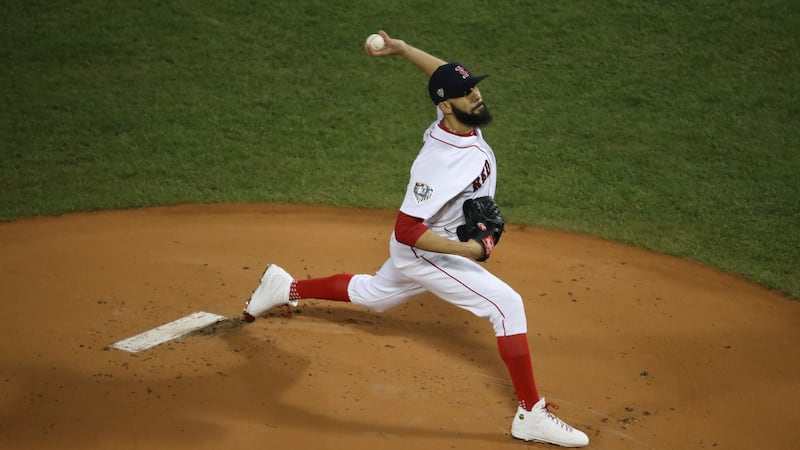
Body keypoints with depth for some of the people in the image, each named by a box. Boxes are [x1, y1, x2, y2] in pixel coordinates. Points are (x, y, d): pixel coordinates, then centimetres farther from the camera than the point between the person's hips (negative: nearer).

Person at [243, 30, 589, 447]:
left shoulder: (459, 120, -11)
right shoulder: (440, 162, -36)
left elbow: (445, 74, 10)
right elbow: (406, 230, -35)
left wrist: (400, 47, 4)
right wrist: (468, 249, -36)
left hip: (422, 248, 9)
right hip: (423, 252, -9)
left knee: (372, 294, 32)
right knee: (507, 305, -16)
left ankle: (287, 288, 49)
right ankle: (531, 414, -10)